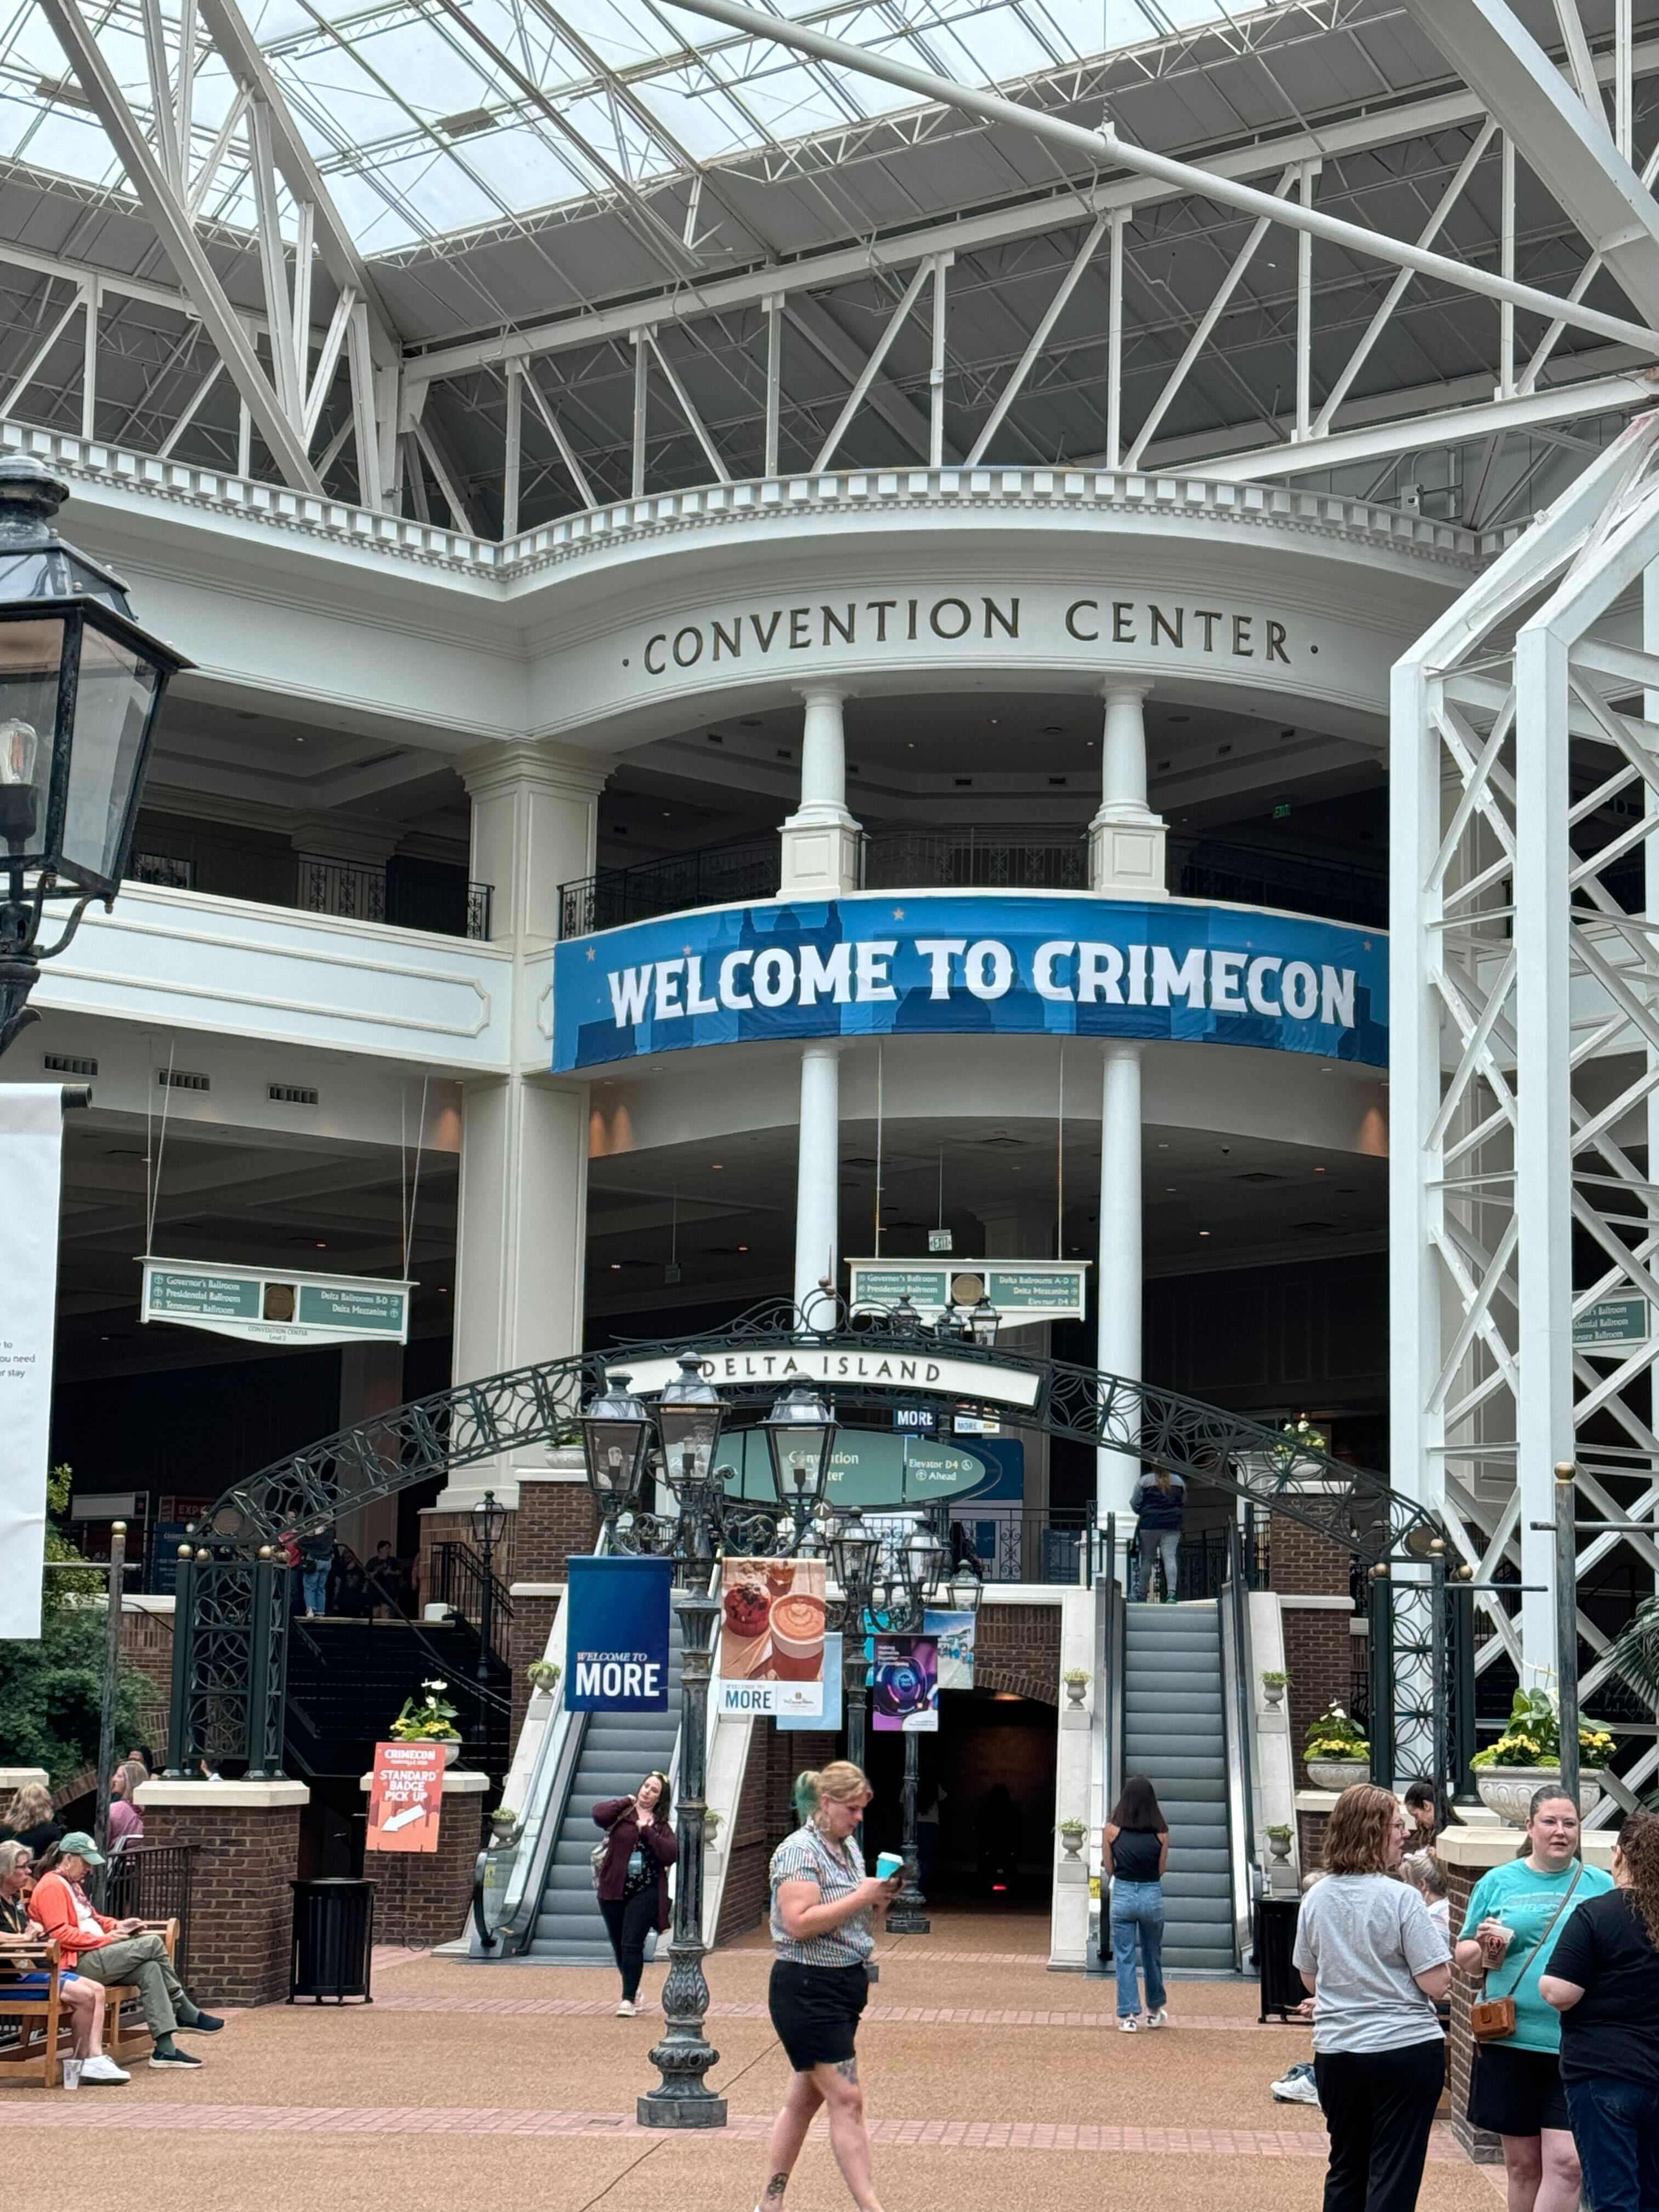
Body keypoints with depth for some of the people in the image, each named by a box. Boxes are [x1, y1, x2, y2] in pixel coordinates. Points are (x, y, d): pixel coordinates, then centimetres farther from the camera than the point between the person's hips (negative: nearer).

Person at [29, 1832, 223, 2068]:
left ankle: (165, 2049, -17)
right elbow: (60, 1934, -20)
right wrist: (106, 1940, -17)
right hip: (77, 1963, -11)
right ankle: (186, 2013, -1)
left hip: (94, 1955, 11)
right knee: (152, 1944, -16)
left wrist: (117, 1925, 14)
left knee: (150, 1969, -13)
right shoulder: (52, 1887, -10)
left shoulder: (72, 1885, 24)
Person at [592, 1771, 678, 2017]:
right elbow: (599, 1814, -18)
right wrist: (627, 1802, -6)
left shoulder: (661, 1826, 6)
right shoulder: (622, 1813, 3)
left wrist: (647, 1831, -12)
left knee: (632, 1945, -12)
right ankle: (633, 1987, 35)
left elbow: (671, 1854, -9)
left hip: (646, 1893, -1)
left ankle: (629, 1999, -10)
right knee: (619, 1946, 12)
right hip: (613, 1890, 1)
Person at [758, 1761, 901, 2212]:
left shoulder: (850, 1848, 12)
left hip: (845, 1985, 9)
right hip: (808, 1990, -9)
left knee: (806, 2097, 13)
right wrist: (861, 1898, -22)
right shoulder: (799, 1851, -15)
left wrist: (880, 1896, 2)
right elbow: (799, 1923, -25)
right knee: (846, 2099, -10)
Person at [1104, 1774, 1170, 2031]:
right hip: (1153, 1896, 1)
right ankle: (1155, 2011, 32)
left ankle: (1129, 2015, 0)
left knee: (1124, 1958, 6)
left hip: (1123, 1894, -1)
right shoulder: (1161, 1832, -4)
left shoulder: (1112, 1829, -6)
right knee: (1152, 1956, 18)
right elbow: (1161, 1869, 2)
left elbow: (1109, 1867, 2)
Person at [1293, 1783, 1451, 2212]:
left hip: (1335, 2052, 5)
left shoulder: (1316, 1899, 1)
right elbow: (1437, 1983, -16)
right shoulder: (1401, 1898, -16)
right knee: (1394, 2176, 1)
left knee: (1346, 2169, 18)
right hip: (1406, 2049, -5)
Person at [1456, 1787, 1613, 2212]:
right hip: (1513, 2040, 1)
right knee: (1522, 2164, 10)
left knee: (1565, 2163, -10)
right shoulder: (1498, 1882, 7)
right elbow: (1464, 1957, 12)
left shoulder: (1601, 1886, 6)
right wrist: (1487, 1950, -9)